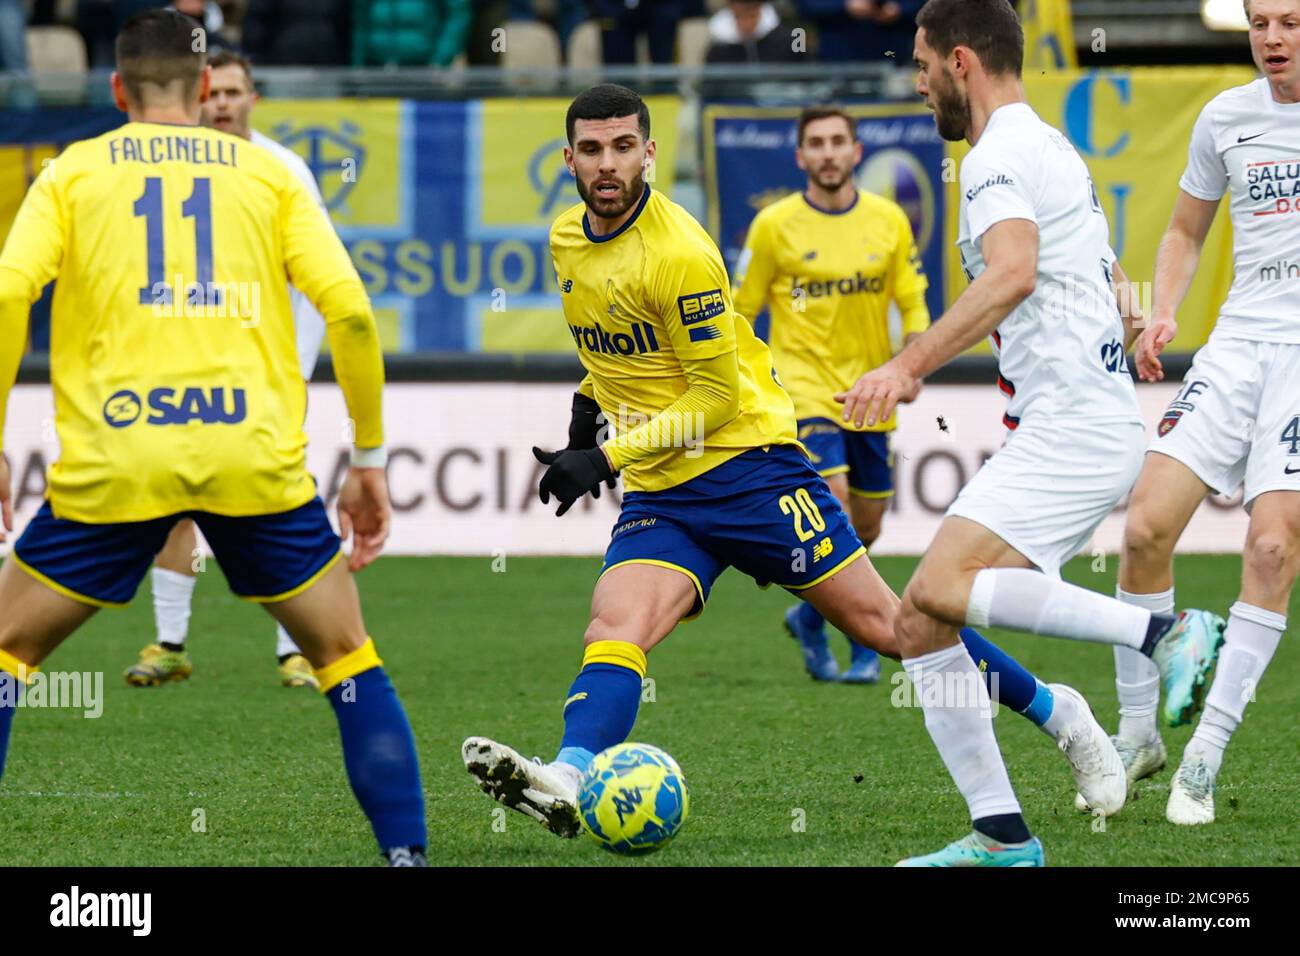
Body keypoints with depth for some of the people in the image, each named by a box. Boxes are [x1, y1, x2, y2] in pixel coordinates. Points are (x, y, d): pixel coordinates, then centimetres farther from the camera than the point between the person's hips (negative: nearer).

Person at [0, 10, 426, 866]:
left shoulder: (71, 174, 14)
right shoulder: (268, 174, 15)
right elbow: (349, 309, 5)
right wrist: (370, 458, 13)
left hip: (114, 462, -1)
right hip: (256, 457, 1)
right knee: (348, 659, 16)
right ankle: (405, 850, 7)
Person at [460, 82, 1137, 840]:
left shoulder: (679, 251, -18)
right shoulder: (567, 241, 6)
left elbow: (717, 397, -16)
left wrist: (607, 458, -19)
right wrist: (590, 402, 15)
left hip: (746, 462, -6)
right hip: (659, 494, 6)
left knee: (882, 621, -1)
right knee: (615, 629, -21)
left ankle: (1057, 714, 16)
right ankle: (568, 783, -44)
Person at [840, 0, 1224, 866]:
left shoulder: (1001, 155, -9)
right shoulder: (1052, 150, 23)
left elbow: (1013, 273, -29)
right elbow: (1116, 295, 33)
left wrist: (913, 364, -33)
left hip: (1072, 429, -10)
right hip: (1074, 433, 10)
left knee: (940, 591, -27)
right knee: (918, 627, 6)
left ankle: (1166, 632, -26)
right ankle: (1002, 838, 3)